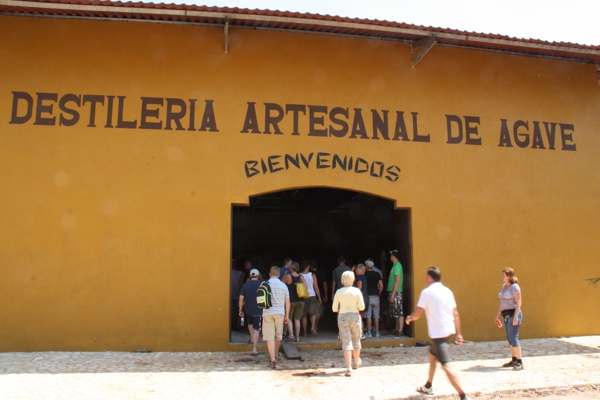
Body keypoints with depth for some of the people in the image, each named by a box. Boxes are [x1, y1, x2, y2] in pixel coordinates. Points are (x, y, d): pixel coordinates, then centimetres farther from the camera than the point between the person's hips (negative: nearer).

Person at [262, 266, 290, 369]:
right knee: (278, 335, 20)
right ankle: (276, 355, 41)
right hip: (280, 312, 3)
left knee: (270, 337, -2)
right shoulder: (283, 285, 2)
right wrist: (287, 316, 15)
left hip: (268, 313, -3)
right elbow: (287, 302, 6)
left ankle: (273, 360, -12)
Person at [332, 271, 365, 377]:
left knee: (346, 343, -1)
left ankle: (348, 368, -9)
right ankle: (357, 362, 40)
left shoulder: (339, 292, -4)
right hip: (355, 316, 1)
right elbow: (362, 307, -8)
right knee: (356, 341, 19)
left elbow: (334, 309, -2)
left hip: (342, 317, 0)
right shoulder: (356, 291, -6)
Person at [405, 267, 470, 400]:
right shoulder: (447, 291, 9)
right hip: (449, 330, 9)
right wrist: (458, 334, 13)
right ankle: (428, 387, 39)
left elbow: (417, 314, -12)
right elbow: (455, 314, 9)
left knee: (446, 365, -9)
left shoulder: (427, 292, -12)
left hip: (438, 332, -9)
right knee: (432, 355, 25)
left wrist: (409, 318, 9)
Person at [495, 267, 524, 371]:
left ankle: (519, 362, -3)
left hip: (514, 313, -8)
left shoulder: (514, 287, -11)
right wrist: (497, 316, 18)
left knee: (513, 338, -10)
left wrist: (516, 317, -21)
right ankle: (514, 360, 21)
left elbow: (518, 302, -15)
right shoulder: (503, 286, 13)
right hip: (506, 315, 8)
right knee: (509, 338, 12)